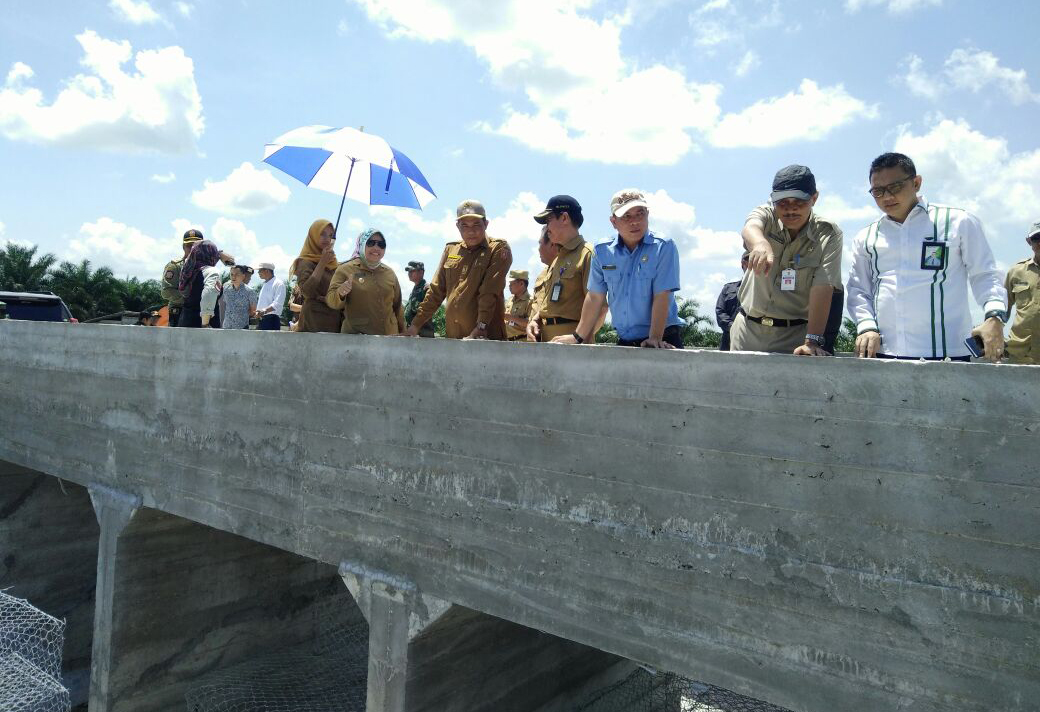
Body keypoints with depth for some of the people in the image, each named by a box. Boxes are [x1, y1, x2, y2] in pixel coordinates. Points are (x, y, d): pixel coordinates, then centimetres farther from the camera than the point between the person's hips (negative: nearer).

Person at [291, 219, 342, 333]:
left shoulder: (336, 265, 17)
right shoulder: (305, 262, 0)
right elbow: (307, 291, -15)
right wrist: (322, 262, -12)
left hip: (335, 322, 5)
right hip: (314, 322, -5)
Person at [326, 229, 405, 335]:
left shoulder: (390, 273, 10)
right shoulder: (345, 269, 0)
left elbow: (397, 306, 17)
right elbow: (331, 301, -4)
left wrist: (402, 334, 18)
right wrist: (340, 294, -25)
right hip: (355, 336, -3)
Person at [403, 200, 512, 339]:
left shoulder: (499, 249, -2)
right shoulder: (450, 249, 14)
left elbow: (489, 293, -14)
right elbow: (436, 290, 16)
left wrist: (481, 328, -24)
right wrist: (416, 324, 11)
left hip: (487, 337, -4)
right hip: (451, 336, 5)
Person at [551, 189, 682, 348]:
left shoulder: (663, 247, -8)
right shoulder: (602, 252, 4)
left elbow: (661, 297, -14)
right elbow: (595, 298, 8)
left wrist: (655, 338, -23)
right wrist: (578, 337, 9)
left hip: (663, 340, -4)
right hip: (624, 341, 4)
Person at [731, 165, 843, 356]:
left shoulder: (828, 234, -7)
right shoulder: (767, 214, -3)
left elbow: (822, 288, -17)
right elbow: (750, 228, -29)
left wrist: (812, 341, -28)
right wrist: (760, 244, -54)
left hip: (794, 336, -2)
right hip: (747, 329, 2)